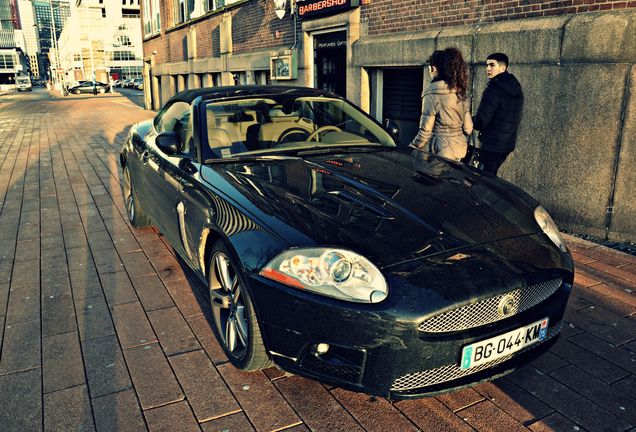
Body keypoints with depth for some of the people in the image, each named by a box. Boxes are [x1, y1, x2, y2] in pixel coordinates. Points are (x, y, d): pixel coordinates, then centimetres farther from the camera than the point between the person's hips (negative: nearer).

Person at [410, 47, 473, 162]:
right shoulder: (461, 91, 7)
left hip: (442, 151, -7)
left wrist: (413, 148, -1)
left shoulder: (431, 94, -14)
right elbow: (468, 127, 9)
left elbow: (425, 130, -14)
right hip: (460, 149, 7)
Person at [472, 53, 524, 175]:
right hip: (508, 143, 9)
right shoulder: (515, 87, 12)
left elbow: (480, 121, -19)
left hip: (492, 145, -9)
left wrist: (470, 121, 2)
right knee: (491, 176, 19)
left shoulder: (494, 88, -17)